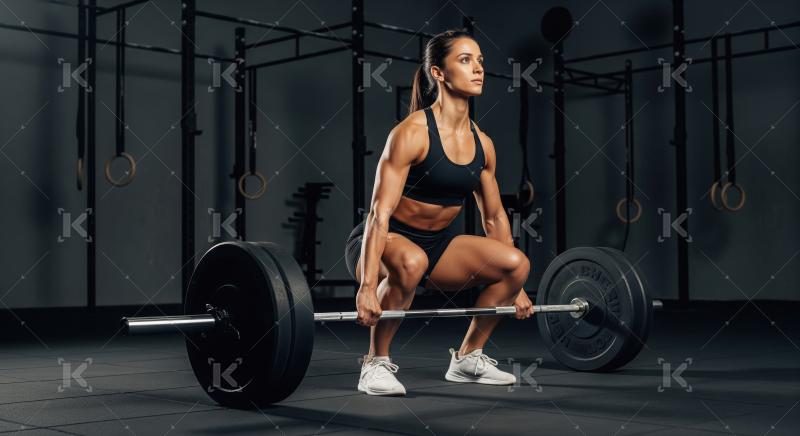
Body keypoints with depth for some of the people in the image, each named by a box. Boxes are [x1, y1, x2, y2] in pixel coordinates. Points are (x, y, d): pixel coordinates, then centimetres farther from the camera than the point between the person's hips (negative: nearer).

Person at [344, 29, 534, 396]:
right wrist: (368, 286, -35)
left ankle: (467, 358, 7)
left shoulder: (481, 144, 0)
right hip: (383, 243, -6)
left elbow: (494, 218, 10)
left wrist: (515, 287, 12)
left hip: (438, 243, 6)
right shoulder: (412, 133, -20)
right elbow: (380, 212, -26)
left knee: (517, 263, -13)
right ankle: (375, 364, -18)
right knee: (410, 261, -40)